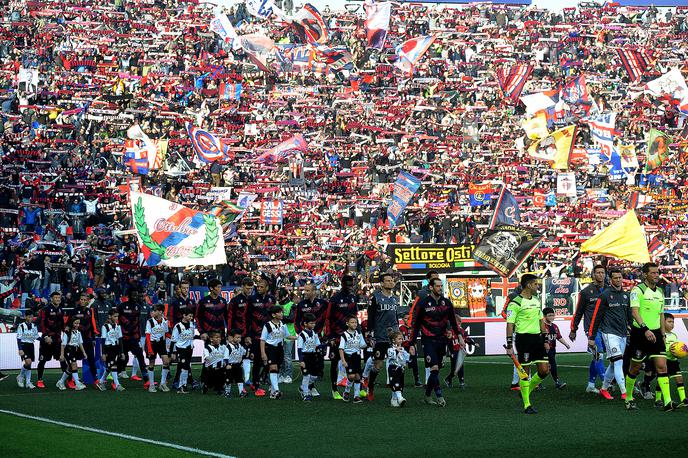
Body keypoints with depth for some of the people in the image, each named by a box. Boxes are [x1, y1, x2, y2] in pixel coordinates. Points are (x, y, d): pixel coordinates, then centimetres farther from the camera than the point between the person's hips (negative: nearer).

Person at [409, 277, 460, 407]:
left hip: (441, 340, 5)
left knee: (436, 370, 7)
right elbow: (415, 324, -1)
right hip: (428, 341, -5)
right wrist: (412, 344, -3)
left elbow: (453, 321, 18)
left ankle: (427, 396, 20)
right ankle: (439, 397, -14)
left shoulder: (447, 303, 7)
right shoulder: (422, 303, -6)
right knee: (434, 368, -16)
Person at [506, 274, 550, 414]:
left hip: (537, 338, 7)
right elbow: (510, 325, -10)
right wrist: (509, 346, -13)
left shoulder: (536, 301, 15)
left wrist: (545, 340, 17)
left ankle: (526, 391, 23)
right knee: (525, 371, -2)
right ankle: (527, 405, 4)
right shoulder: (515, 303, -9)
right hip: (523, 338, -7)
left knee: (544, 370, 0)